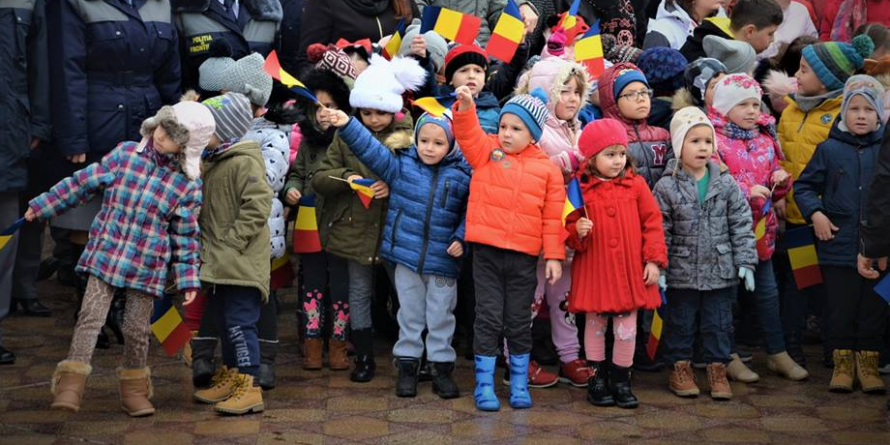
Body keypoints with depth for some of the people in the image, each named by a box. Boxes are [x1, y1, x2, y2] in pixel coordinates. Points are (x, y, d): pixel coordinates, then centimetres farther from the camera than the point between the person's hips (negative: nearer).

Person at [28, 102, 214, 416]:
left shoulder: (188, 184, -4)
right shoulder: (125, 154, -1)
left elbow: (185, 235, 1)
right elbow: (83, 183, 7)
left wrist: (188, 279, -1)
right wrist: (43, 205, 12)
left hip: (148, 267, 0)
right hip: (105, 254, 1)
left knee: (137, 329, 7)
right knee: (90, 318, -5)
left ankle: (134, 390, 24)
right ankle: (70, 385, -3)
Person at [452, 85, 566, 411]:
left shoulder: (547, 169, 3)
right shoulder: (486, 151, 6)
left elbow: (552, 217, 3)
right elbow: (468, 134, -12)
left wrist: (554, 256, 0)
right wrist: (465, 106, -29)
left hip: (524, 256, 0)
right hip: (486, 252, 0)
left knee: (518, 321, 10)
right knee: (488, 318, 3)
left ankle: (519, 383, 24)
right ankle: (484, 385, 12)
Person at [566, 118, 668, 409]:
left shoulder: (636, 184, 1)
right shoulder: (580, 188, -4)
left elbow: (652, 222, 3)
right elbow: (569, 227, 3)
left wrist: (654, 260, -1)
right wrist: (577, 232, -20)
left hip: (629, 271, 1)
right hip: (593, 270, -1)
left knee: (627, 328, 5)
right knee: (595, 325, 11)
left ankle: (621, 380, 22)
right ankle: (597, 380, 26)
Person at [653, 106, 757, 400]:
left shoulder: (726, 184, 0)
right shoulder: (666, 187, -7)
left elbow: (741, 225, 2)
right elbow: (659, 231, -6)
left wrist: (745, 262, -3)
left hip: (720, 271, 2)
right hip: (682, 273, -2)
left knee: (719, 323, 9)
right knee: (680, 323, 10)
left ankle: (717, 368, 21)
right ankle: (680, 368, 24)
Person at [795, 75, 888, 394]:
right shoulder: (829, 149, 1)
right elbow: (804, 185, 7)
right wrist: (815, 213, -7)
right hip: (839, 245, -1)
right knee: (840, 307, 7)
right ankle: (842, 364, 20)